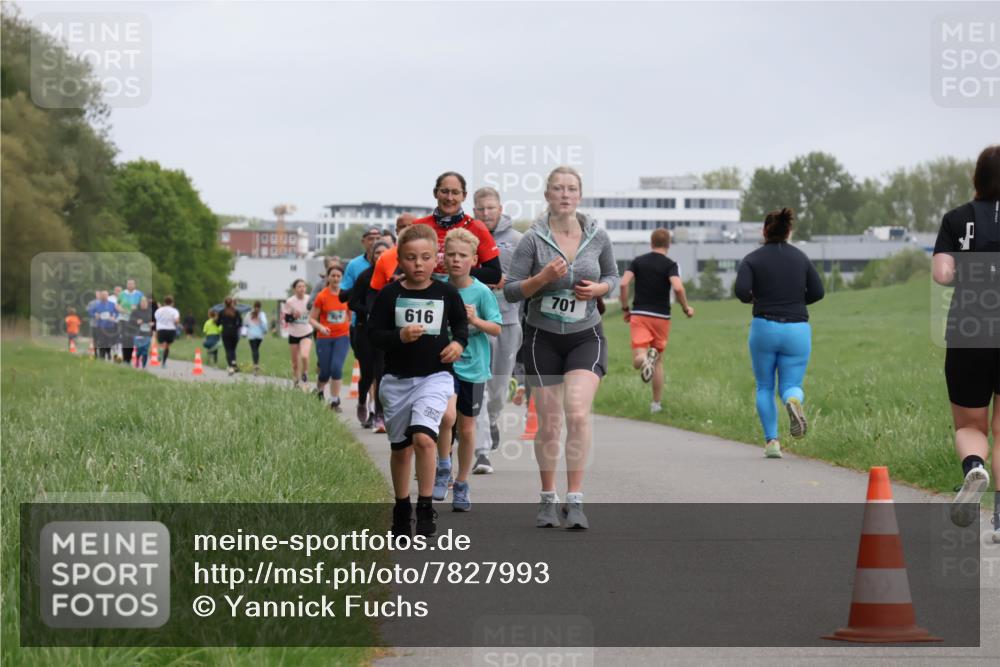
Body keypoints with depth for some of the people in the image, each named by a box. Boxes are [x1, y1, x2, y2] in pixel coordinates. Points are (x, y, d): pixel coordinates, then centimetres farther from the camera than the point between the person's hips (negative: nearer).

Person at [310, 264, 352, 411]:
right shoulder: (322, 297, -6)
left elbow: (350, 314, 18)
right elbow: (312, 318, -3)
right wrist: (320, 327, -20)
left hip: (342, 337, 1)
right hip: (324, 338, -1)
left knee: (337, 367, -17)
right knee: (325, 371, 3)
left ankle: (335, 401, -8)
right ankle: (319, 391, 36)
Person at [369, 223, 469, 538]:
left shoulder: (447, 293, -1)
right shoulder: (389, 294, -4)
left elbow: (461, 323, 15)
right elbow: (374, 334, -4)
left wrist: (459, 342, -5)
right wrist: (400, 336, -22)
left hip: (434, 377, -1)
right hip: (397, 379, 2)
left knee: (423, 438, -22)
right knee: (400, 449, 12)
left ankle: (426, 508, -10)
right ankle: (401, 509, 30)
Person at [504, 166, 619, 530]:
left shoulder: (598, 237, -1)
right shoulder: (533, 239, -7)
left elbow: (612, 276, 15)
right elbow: (511, 290, -6)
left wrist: (598, 289, -7)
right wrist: (543, 277, -22)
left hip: (586, 336, 0)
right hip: (543, 338, 0)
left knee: (578, 413, -19)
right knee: (548, 424, 3)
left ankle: (574, 500, -13)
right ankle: (548, 500, 20)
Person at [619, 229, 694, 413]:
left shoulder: (637, 262, 4)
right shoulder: (670, 265, -4)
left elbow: (624, 283, -7)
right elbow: (678, 287, -19)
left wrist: (625, 308, 5)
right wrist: (686, 308, -3)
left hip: (639, 315, 0)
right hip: (661, 317, 0)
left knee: (637, 360, -7)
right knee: (659, 361, 15)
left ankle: (644, 359, -44)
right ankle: (656, 403, 13)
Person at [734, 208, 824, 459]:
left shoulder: (752, 259, -3)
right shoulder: (800, 257, 6)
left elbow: (741, 290, -16)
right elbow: (817, 292, 3)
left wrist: (751, 299, 6)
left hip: (765, 327, -1)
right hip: (797, 330, 1)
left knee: (765, 388, 16)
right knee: (791, 386, 8)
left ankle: (771, 441, 7)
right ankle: (794, 401, -29)